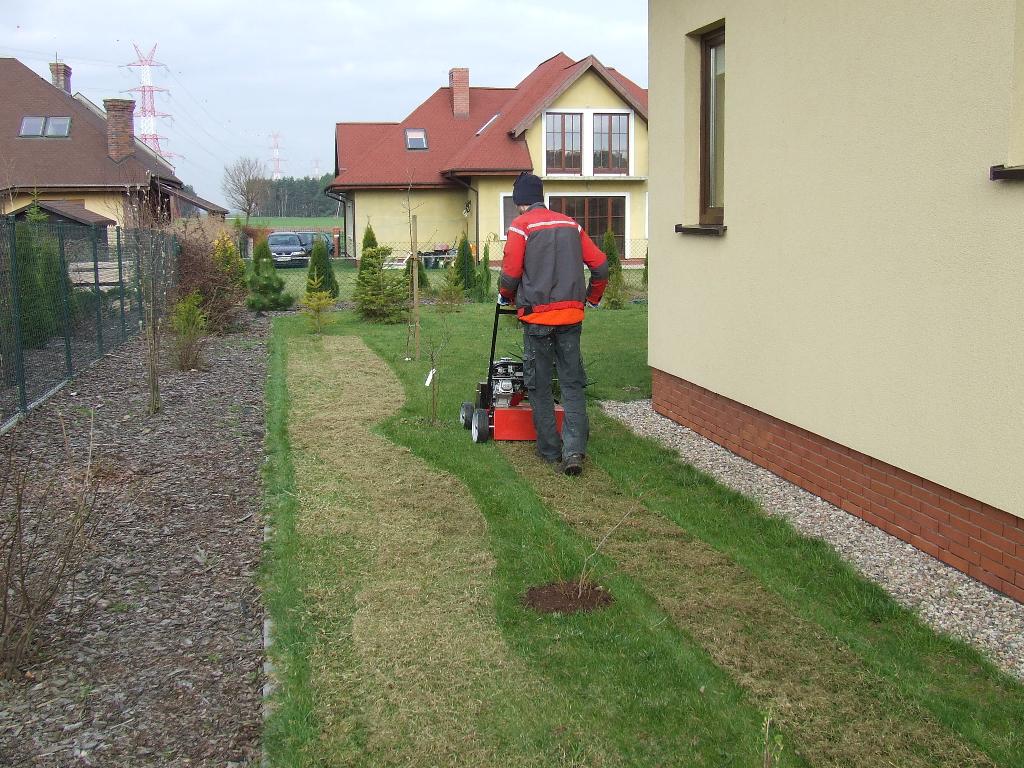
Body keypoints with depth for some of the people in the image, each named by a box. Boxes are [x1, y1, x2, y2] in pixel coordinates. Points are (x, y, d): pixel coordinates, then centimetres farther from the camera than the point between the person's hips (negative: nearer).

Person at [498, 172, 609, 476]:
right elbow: (601, 266, 10)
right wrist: (592, 299, 25)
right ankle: (574, 450, -5)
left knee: (539, 385, 8)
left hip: (538, 316, -4)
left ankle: (550, 450, 13)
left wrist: (506, 296, 15)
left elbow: (510, 274, -7)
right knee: (572, 384, 6)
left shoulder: (520, 226, -3)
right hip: (571, 315, 4)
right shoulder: (571, 225, 12)